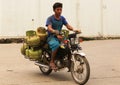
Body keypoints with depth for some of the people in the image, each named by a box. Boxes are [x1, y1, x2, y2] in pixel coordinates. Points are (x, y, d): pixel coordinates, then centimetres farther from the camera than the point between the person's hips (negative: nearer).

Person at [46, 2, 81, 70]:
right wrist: (55, 31, -46)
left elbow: (68, 26, -3)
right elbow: (49, 28, -23)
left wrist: (74, 30, -24)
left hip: (59, 36, 5)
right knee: (56, 45, -38)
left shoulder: (62, 18, 10)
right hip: (51, 37, -5)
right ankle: (52, 62, -22)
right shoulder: (50, 18, -6)